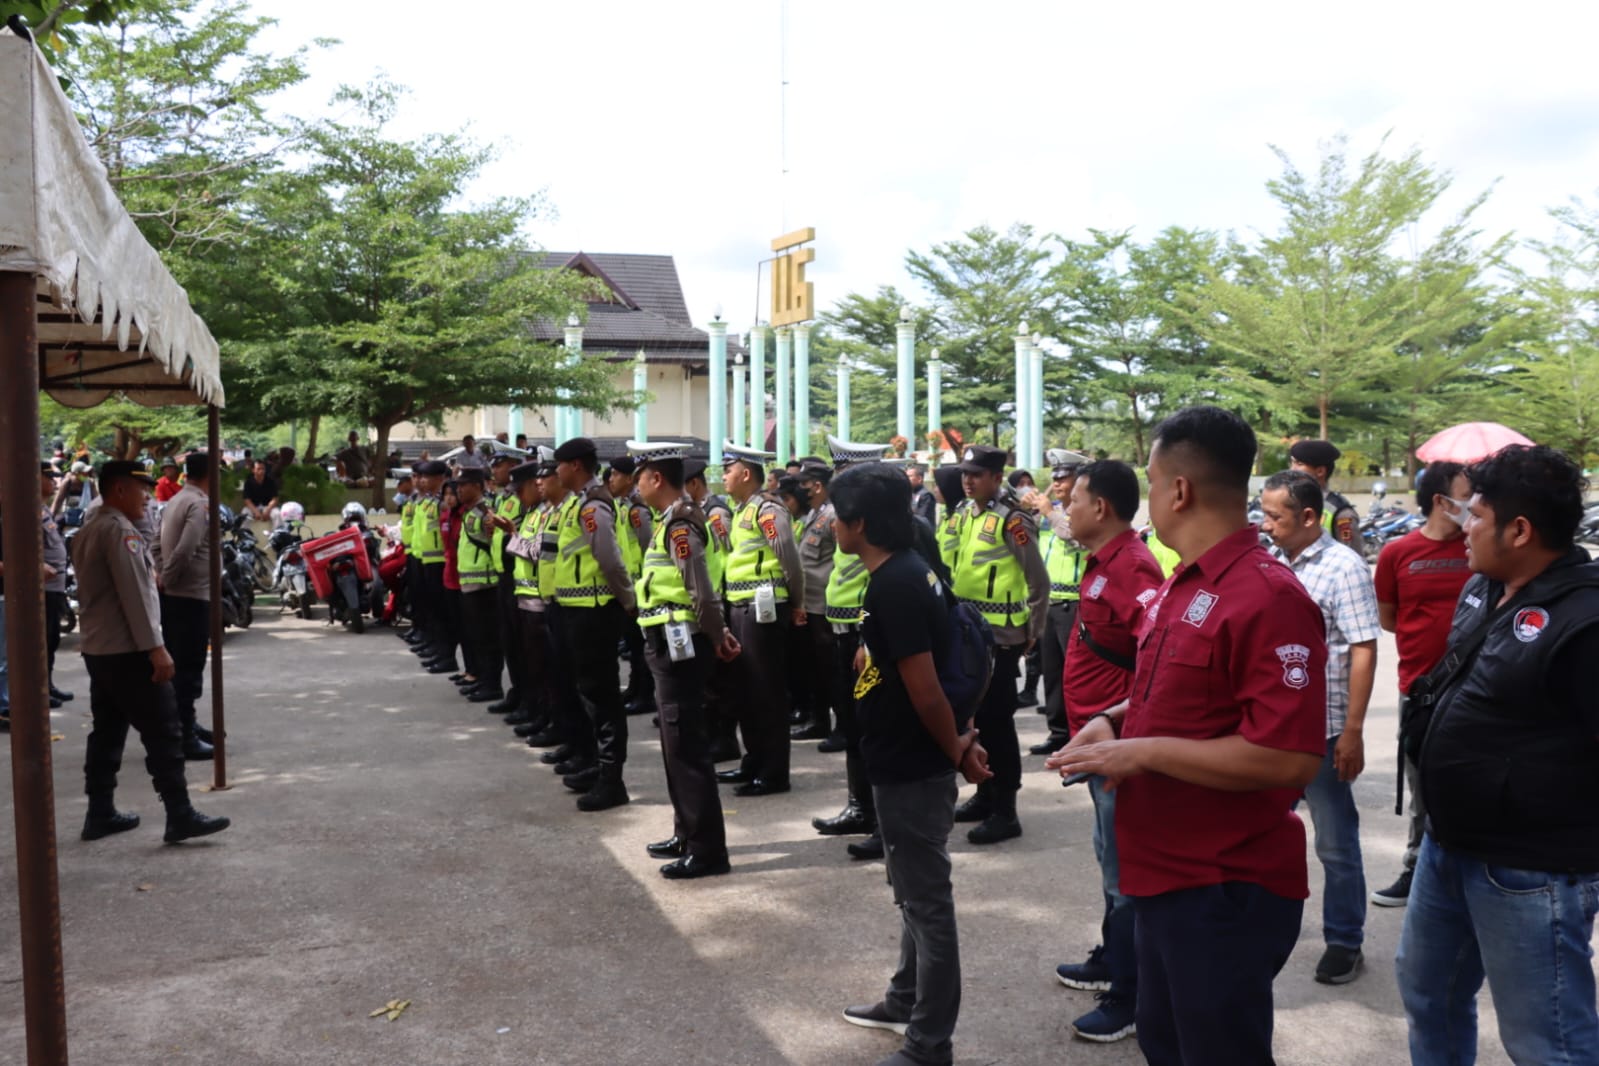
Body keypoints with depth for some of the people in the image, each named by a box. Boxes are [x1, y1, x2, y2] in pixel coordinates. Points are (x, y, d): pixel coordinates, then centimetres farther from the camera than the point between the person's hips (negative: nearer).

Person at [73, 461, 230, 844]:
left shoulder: (90, 530, 17)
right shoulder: (119, 530, -15)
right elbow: (134, 594, -21)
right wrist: (155, 647, -22)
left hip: (98, 648, 10)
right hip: (127, 650, -10)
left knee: (107, 732, 13)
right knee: (163, 732, -8)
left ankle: (100, 813, 16)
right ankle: (180, 817, -8)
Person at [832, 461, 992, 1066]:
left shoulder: (892, 585, -23)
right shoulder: (909, 571, 8)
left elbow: (924, 689, -24)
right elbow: (920, 672, 11)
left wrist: (957, 753, -11)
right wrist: (960, 743, 7)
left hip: (912, 769, -10)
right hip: (910, 763, 10)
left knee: (927, 901, 2)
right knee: (915, 892, 22)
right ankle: (908, 1000, 39)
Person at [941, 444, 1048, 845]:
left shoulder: (1012, 520, -13)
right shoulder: (960, 516, 9)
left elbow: (1039, 582, -11)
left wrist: (1034, 632, -7)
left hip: (999, 636, -7)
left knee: (997, 718, -3)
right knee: (974, 715, 15)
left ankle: (1005, 811, 5)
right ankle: (985, 794, 28)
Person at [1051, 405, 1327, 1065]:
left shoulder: (1268, 598, -22)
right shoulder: (1180, 589, 9)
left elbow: (1290, 759, -28)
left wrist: (1142, 751, -24)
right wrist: (1114, 722, 2)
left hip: (1227, 891, -9)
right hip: (1167, 876, 9)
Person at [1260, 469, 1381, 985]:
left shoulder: (1343, 568, -13)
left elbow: (1364, 652, -15)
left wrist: (1353, 731, -18)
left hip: (1323, 729, -7)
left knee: (1336, 842, 6)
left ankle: (1345, 942, 20)